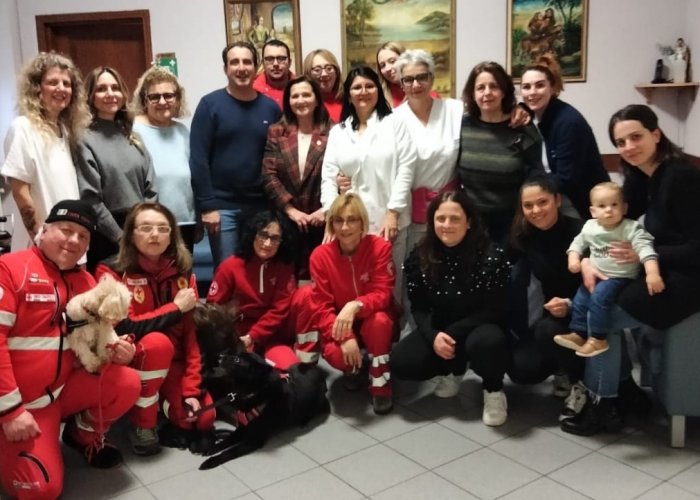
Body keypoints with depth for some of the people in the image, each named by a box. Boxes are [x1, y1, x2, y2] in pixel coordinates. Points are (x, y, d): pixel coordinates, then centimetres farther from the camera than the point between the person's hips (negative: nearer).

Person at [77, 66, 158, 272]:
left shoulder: (133, 137, 13)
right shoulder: (86, 141, -5)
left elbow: (151, 189, 10)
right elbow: (90, 199, -11)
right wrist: (121, 237, -11)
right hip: (107, 237, -5)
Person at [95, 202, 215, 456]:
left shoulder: (183, 273, -2)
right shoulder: (111, 271, -14)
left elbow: (192, 332, -6)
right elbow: (124, 328, -24)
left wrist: (191, 389, -12)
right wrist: (176, 307, -19)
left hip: (172, 362, 4)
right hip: (127, 360, -3)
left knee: (202, 419, -16)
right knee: (157, 342, -35)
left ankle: (161, 400, 17)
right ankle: (141, 422, -13)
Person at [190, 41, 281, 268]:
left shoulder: (270, 107, 6)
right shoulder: (210, 104, -4)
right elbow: (198, 158, -7)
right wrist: (206, 205, -12)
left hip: (262, 205, 3)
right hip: (222, 205, -3)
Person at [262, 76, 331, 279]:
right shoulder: (276, 132, 7)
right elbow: (269, 176, 0)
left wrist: (326, 209, -11)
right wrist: (291, 209, -8)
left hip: (323, 220, -1)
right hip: (286, 220, 1)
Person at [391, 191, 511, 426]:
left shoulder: (491, 256, -18)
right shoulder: (420, 256, -6)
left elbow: (494, 310, -15)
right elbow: (418, 308, -1)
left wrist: (451, 335, -22)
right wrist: (433, 336, -21)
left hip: (479, 328, -4)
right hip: (437, 332, 4)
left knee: (486, 341, -39)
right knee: (401, 363, -20)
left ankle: (493, 389, -3)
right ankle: (452, 370, 14)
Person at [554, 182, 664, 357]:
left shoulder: (631, 228, -17)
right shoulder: (590, 227, 0)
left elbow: (645, 248, -28)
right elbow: (578, 242, 15)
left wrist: (652, 273, -43)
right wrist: (573, 258, -6)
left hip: (621, 277, -6)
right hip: (596, 275, 7)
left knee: (599, 296, -26)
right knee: (579, 298, -2)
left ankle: (598, 339, -16)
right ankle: (578, 334, 11)